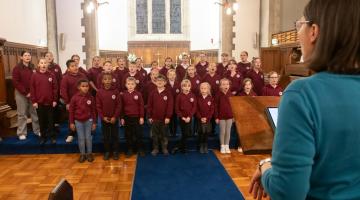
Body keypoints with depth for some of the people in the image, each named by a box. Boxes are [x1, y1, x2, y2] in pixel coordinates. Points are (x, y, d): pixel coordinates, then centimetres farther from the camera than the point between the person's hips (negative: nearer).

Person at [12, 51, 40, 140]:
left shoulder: (33, 68, 10)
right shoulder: (17, 68, -4)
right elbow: (15, 82, -10)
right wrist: (25, 93, -14)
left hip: (33, 93, 4)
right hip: (21, 94, -4)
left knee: (35, 113, 7)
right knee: (22, 114, 2)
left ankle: (37, 130, 17)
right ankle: (21, 133, 11)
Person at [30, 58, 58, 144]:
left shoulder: (51, 75, 0)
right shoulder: (34, 75, -1)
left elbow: (55, 88, 0)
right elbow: (32, 89, -2)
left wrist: (55, 100, -3)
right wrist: (34, 101, -6)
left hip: (50, 102, 0)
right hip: (39, 102, 0)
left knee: (51, 120, 8)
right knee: (42, 121, 10)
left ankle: (52, 136, 18)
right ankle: (43, 136, 22)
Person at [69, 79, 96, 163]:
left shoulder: (91, 97, -6)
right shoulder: (75, 98, -8)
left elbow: (93, 110, -1)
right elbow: (71, 110, -2)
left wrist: (94, 122, 1)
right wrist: (71, 122, -1)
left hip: (88, 120, 0)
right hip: (78, 121, 0)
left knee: (88, 137, 8)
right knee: (81, 138, 8)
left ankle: (89, 153, 22)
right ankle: (82, 154, 22)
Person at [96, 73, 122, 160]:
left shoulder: (115, 91, -6)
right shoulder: (99, 92, -4)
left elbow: (119, 105, -6)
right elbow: (98, 106, -2)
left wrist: (115, 117, -12)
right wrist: (102, 117, -10)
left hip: (114, 118, -1)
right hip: (104, 118, 1)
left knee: (115, 135, 8)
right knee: (106, 136, 11)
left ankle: (115, 151, 20)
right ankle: (107, 151, 23)